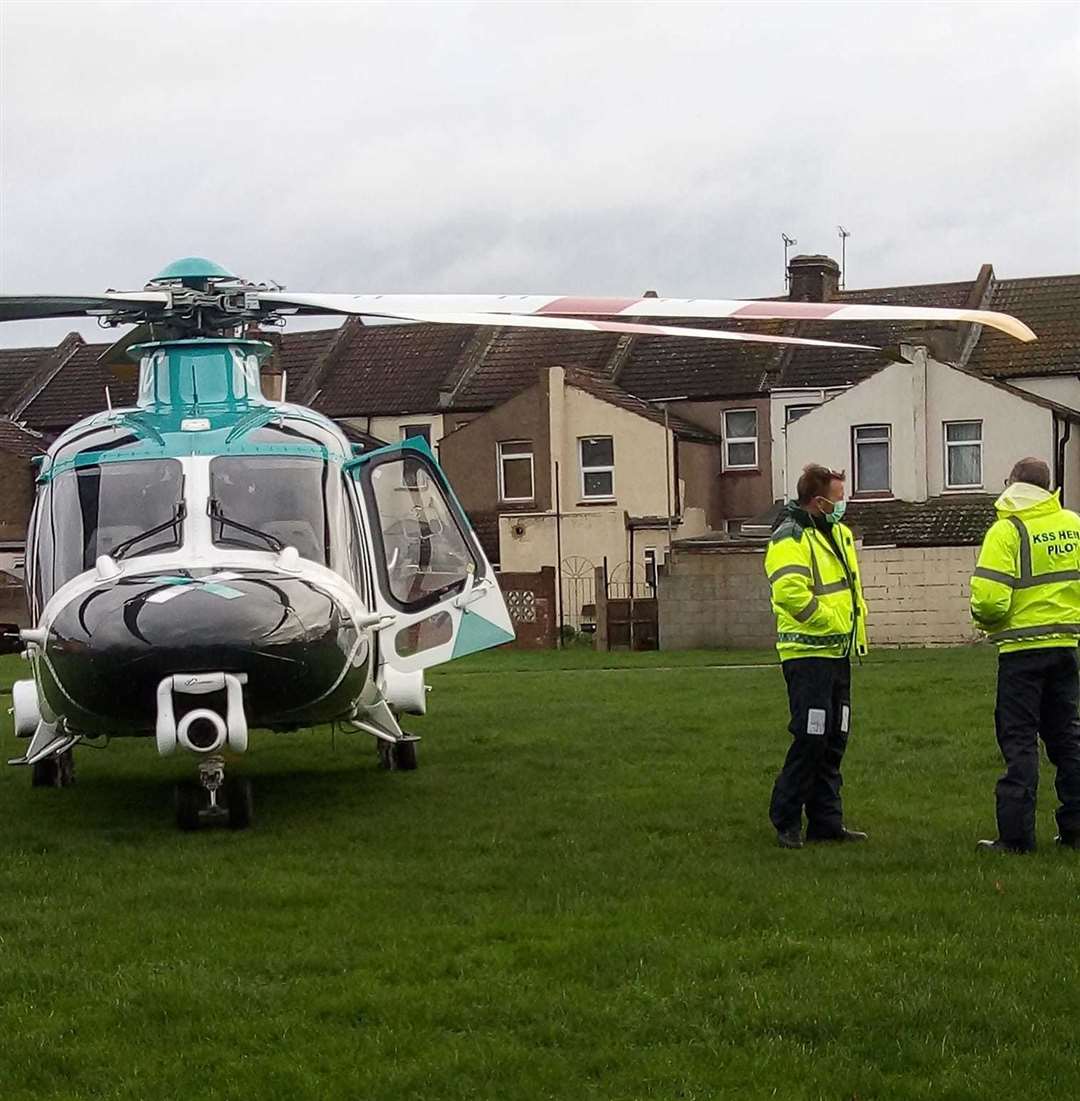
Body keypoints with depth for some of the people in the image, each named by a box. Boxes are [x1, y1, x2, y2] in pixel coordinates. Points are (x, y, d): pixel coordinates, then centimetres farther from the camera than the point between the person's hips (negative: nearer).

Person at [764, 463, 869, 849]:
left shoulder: (839, 533, 16)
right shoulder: (790, 539, -13)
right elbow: (791, 593, -26)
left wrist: (855, 622, 14)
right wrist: (830, 621, -18)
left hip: (837, 652, 9)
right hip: (808, 654, -9)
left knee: (834, 739, 11)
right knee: (810, 738, -11)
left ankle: (826, 821, 17)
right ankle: (786, 821, -2)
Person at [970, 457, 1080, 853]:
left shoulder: (1007, 531, -11)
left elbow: (989, 598, -18)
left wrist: (986, 619, 2)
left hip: (1022, 647, -5)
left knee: (1019, 742, 0)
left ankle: (1016, 835, -2)